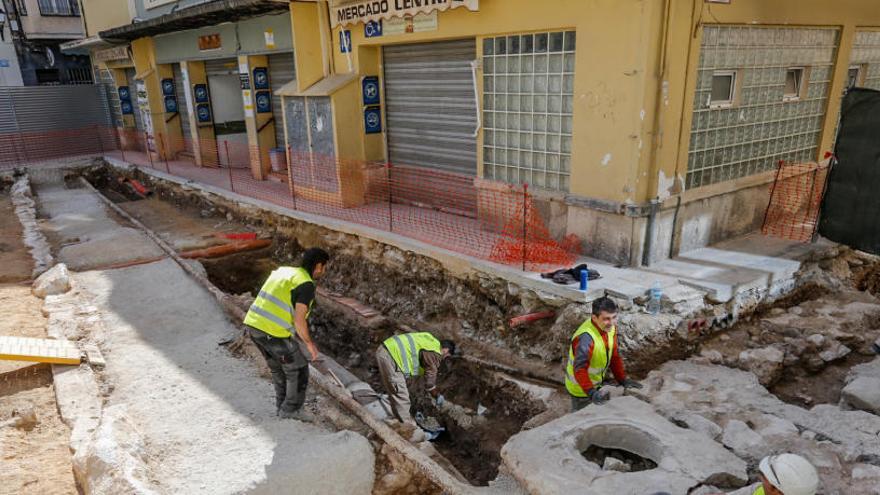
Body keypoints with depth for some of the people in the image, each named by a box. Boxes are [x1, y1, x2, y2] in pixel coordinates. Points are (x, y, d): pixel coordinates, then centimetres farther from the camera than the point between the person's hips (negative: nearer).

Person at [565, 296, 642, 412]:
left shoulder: (610, 328, -9)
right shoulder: (586, 338, -36)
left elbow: (614, 356, 2)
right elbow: (580, 369, -40)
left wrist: (623, 380, -1)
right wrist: (591, 392, -47)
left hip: (596, 384, 8)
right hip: (580, 388, -8)